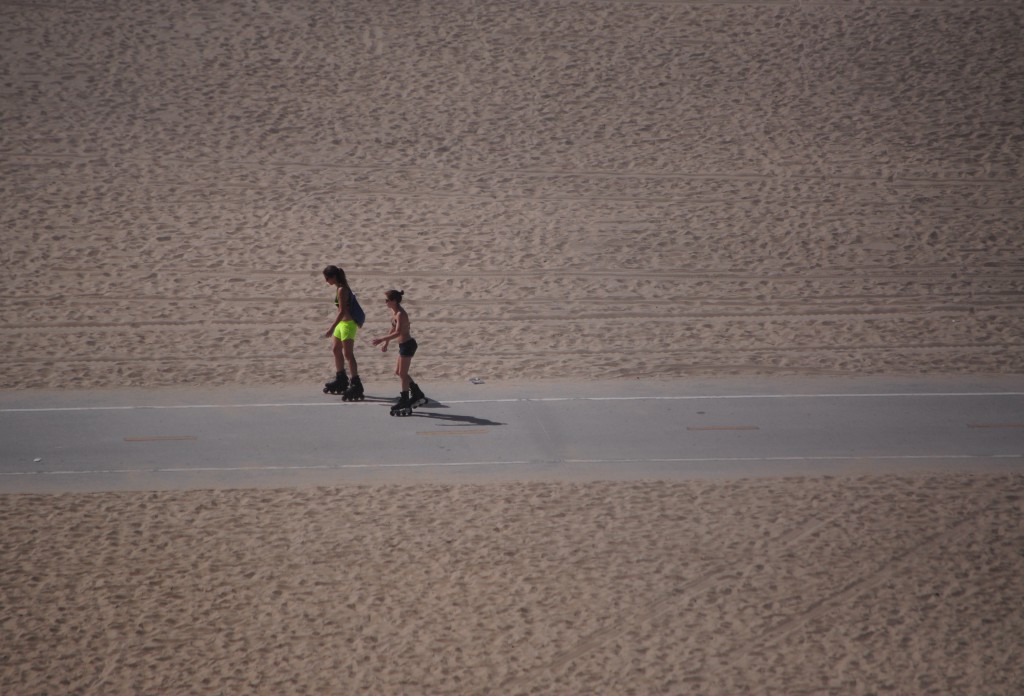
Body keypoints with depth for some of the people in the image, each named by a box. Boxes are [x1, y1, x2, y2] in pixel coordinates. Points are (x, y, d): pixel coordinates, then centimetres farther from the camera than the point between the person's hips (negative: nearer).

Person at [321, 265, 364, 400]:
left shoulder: (341, 290, -21)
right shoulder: (341, 288, 9)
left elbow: (342, 311, -25)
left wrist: (332, 328, -26)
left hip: (347, 323, -11)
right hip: (343, 323, 11)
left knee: (348, 354, -11)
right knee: (336, 350, 20)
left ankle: (356, 385, -12)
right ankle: (341, 380, 33)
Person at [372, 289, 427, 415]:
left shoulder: (400, 314, -22)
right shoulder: (396, 312, 7)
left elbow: (397, 332, -34)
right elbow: (393, 329, 20)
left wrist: (382, 339, -38)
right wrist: (386, 343, 25)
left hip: (407, 345, -10)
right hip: (404, 345, 10)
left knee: (402, 373, -2)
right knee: (398, 371, 18)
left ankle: (404, 403, 6)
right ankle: (417, 394, 27)